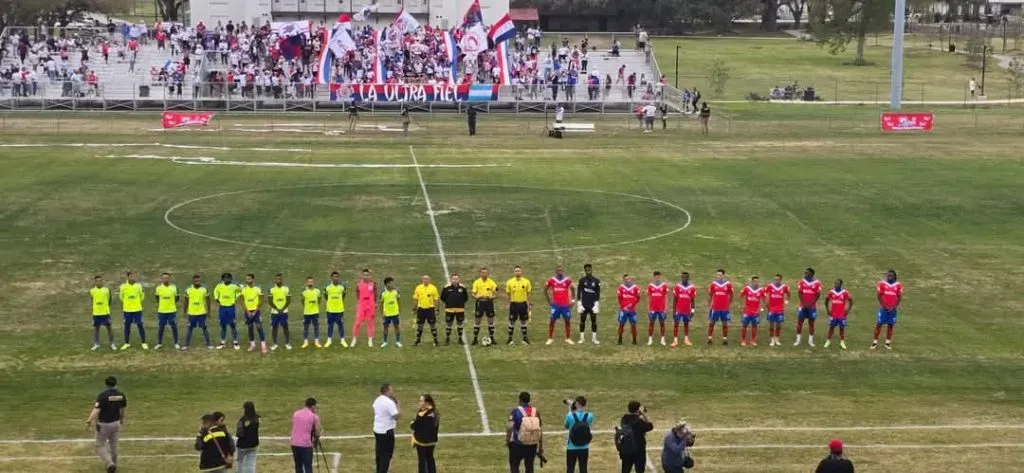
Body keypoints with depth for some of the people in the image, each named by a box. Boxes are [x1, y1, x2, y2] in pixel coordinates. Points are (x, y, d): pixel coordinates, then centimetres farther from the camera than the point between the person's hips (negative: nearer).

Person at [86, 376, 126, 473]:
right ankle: (113, 464, 29)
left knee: (100, 445, 7)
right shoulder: (121, 395, -2)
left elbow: (96, 410, -27)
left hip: (104, 424, -5)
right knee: (113, 445, 20)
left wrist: (89, 422, -29)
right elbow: (123, 409, 12)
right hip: (116, 423, 5)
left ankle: (109, 464, -10)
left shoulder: (103, 395, -19)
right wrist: (121, 419, 30)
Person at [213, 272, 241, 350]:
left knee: (233, 325, 0)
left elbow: (240, 291, 9)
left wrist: (236, 299, 1)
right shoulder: (219, 287, -1)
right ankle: (223, 342, 17)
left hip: (231, 308, -2)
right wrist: (217, 299, 9)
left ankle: (236, 342, 8)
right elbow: (216, 291, 19)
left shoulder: (234, 287, -7)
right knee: (223, 326, 8)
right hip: (222, 308, 2)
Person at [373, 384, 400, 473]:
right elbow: (396, 416, -22)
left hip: (377, 429, 8)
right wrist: (396, 406, -9)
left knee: (379, 452, 18)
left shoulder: (377, 400, 6)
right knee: (387, 454, 1)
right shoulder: (389, 402, -21)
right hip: (387, 431, -8)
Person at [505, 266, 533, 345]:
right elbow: (508, 294, 4)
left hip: (523, 303, 1)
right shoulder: (509, 282, -2)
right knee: (512, 321, 3)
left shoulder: (526, 281, 0)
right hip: (513, 304, -1)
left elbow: (528, 293, 5)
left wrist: (528, 304, 3)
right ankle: (510, 339, 12)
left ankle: (525, 338, 18)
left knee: (524, 321, 8)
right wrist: (509, 303, 1)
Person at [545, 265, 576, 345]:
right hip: (555, 305, -1)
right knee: (552, 321, 0)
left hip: (565, 304, 1)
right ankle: (550, 338, 8)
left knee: (567, 321, 3)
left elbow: (573, 289, 15)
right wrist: (548, 299, 10)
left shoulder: (567, 280, 1)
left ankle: (568, 339, 13)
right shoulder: (551, 280, 0)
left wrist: (573, 299, 9)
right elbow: (545, 289, 13)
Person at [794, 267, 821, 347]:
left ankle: (810, 340, 11)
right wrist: (803, 303, -9)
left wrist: (810, 304, -12)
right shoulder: (802, 282, 2)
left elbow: (818, 295, -5)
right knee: (799, 322, 1)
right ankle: (798, 340, 7)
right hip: (802, 306, 2)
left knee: (811, 323, 5)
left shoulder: (817, 283, -5)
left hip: (812, 307, -2)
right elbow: (800, 293, 1)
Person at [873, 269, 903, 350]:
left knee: (890, 325, 6)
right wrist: (883, 306, -10)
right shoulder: (882, 283, -4)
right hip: (883, 308, -2)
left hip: (892, 309, 2)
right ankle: (875, 342, 3)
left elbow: (899, 297, 2)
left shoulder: (898, 285, 0)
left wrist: (895, 306, -7)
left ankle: (888, 342, 14)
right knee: (878, 324, -2)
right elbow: (879, 296, -3)